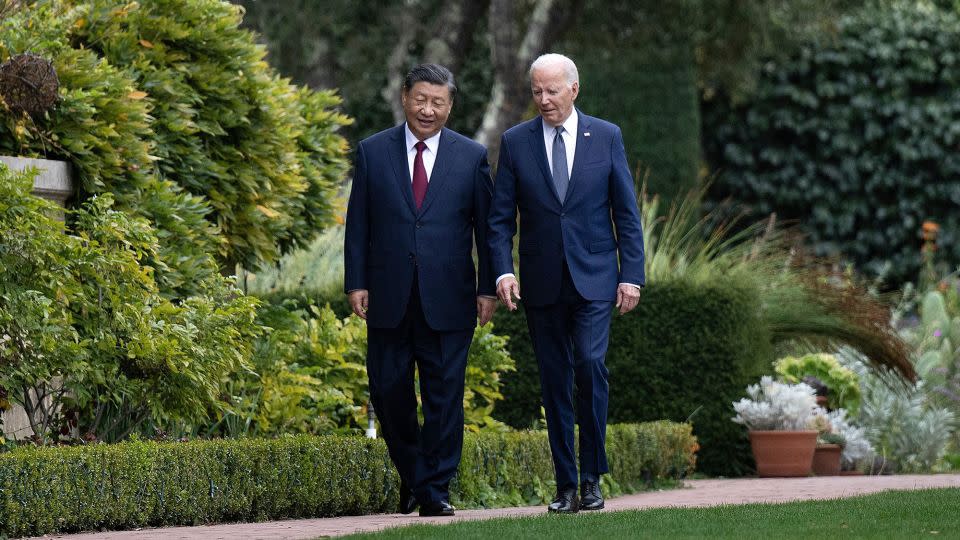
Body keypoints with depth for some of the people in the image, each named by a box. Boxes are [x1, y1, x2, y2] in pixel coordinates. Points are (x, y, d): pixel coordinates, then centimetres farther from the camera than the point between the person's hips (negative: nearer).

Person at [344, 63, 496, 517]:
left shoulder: (472, 156, 4)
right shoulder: (373, 152, 5)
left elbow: (487, 227, 5)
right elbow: (358, 224, 6)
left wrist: (488, 288, 0)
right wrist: (356, 283, -1)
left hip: (448, 300, -1)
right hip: (389, 297, 1)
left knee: (444, 396, -1)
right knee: (388, 392, 5)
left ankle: (435, 491, 6)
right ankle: (411, 475, 25)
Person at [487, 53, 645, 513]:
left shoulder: (606, 137, 3)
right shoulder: (515, 142, 4)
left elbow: (626, 213, 4)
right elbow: (500, 217, 3)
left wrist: (632, 276, -3)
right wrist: (503, 271, -11)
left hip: (594, 278, -2)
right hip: (542, 282, 2)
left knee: (590, 364, -18)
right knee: (554, 382, 4)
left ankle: (592, 476, -7)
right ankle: (566, 486, 9)